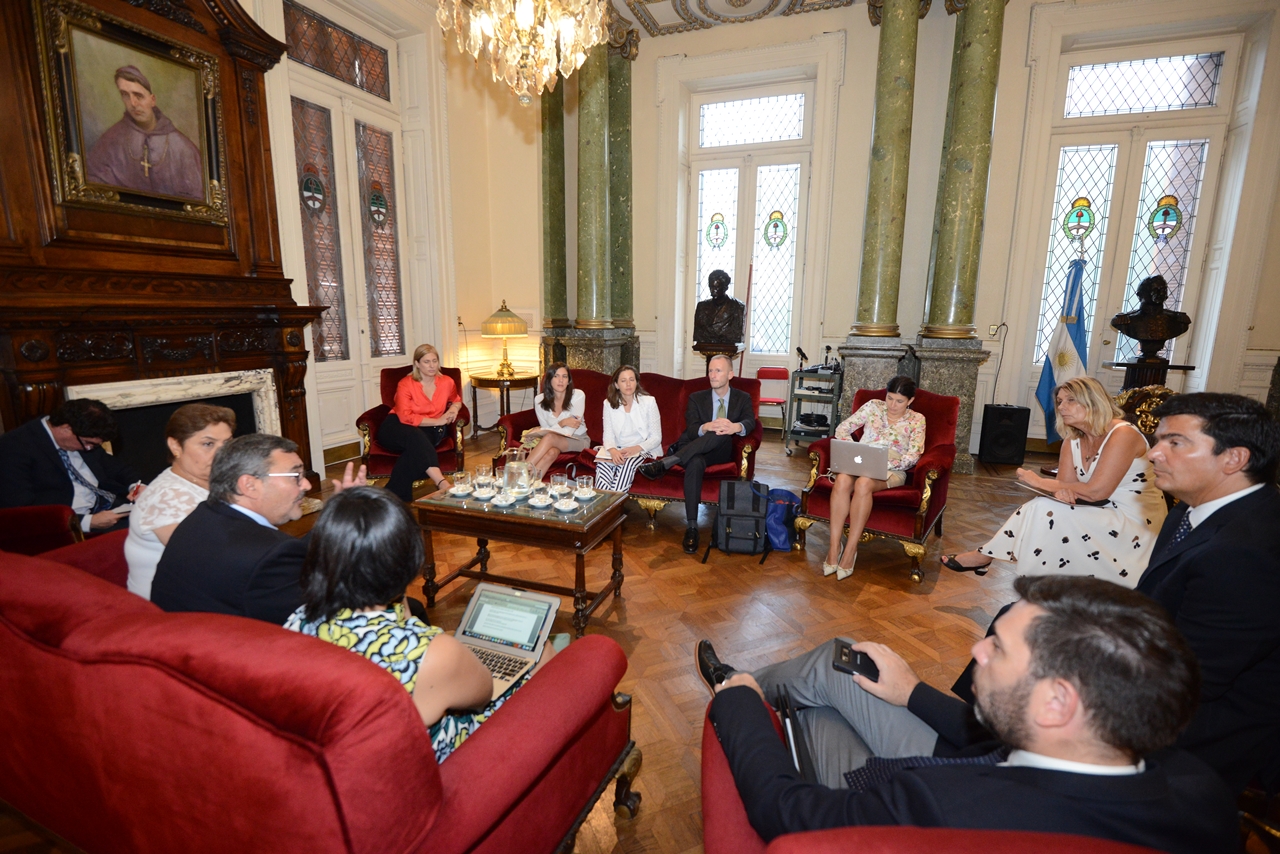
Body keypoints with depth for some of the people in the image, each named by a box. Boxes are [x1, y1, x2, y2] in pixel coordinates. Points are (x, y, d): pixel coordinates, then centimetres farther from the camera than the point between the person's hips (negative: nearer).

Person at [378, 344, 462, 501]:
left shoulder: (446, 382, 4)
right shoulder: (406, 384, -8)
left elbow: (456, 400, 26)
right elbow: (405, 417, -18)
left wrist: (454, 408, 1)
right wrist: (437, 421, -21)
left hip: (429, 430, 3)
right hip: (397, 428, -3)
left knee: (415, 447, -35)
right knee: (416, 437, -39)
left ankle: (394, 495, -33)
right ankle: (442, 484, -53)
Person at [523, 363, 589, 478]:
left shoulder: (578, 395, -13)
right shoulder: (540, 400, -4)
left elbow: (569, 432, -17)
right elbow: (546, 429, -4)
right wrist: (563, 423, -24)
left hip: (578, 440, -2)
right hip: (554, 442, 2)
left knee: (550, 438, -34)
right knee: (551, 452, -37)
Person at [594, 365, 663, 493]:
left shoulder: (649, 402, -2)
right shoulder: (609, 403, 7)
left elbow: (656, 437, -3)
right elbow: (608, 434, 2)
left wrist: (637, 448, -21)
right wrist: (612, 450, -22)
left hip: (642, 449, -2)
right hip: (617, 450, 2)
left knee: (628, 463, -35)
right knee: (602, 463, -31)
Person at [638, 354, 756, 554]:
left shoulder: (743, 398, 12)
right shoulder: (697, 398, 12)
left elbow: (750, 422, -9)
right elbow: (691, 430, -4)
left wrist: (736, 427, -36)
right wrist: (707, 427, -30)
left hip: (722, 452, 0)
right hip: (695, 451, 0)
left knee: (722, 433, -35)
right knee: (695, 463, -38)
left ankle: (665, 462, -40)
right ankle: (692, 527, -38)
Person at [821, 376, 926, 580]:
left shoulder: (916, 420, 6)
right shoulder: (873, 406, 11)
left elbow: (913, 456, -5)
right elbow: (842, 429, 7)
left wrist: (887, 464, -20)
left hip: (892, 470, -2)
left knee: (863, 483, -38)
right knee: (842, 480, -35)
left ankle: (850, 550, -29)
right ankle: (834, 548, -31)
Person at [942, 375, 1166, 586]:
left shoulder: (1123, 434, -19)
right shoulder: (1073, 441, 5)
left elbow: (1097, 491, -25)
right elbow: (1066, 484, -2)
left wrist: (1042, 482, -17)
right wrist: (1062, 491, -27)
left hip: (1137, 523, -7)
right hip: (1105, 516, 7)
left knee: (1044, 511, -21)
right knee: (1041, 509, -16)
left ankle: (985, 556, -10)